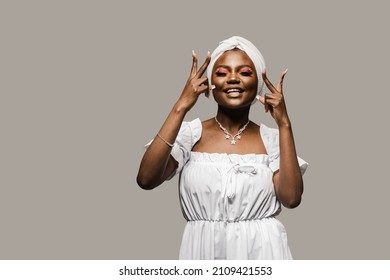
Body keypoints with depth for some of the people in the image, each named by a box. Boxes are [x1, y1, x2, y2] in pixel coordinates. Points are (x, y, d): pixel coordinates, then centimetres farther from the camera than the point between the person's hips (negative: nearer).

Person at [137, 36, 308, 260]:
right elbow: (146, 179, -16)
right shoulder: (190, 133, -1)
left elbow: (291, 197, -12)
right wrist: (181, 108, -16)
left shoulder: (272, 138, 1)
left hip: (262, 251, 1)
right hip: (203, 251, 0)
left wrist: (284, 124, -13)